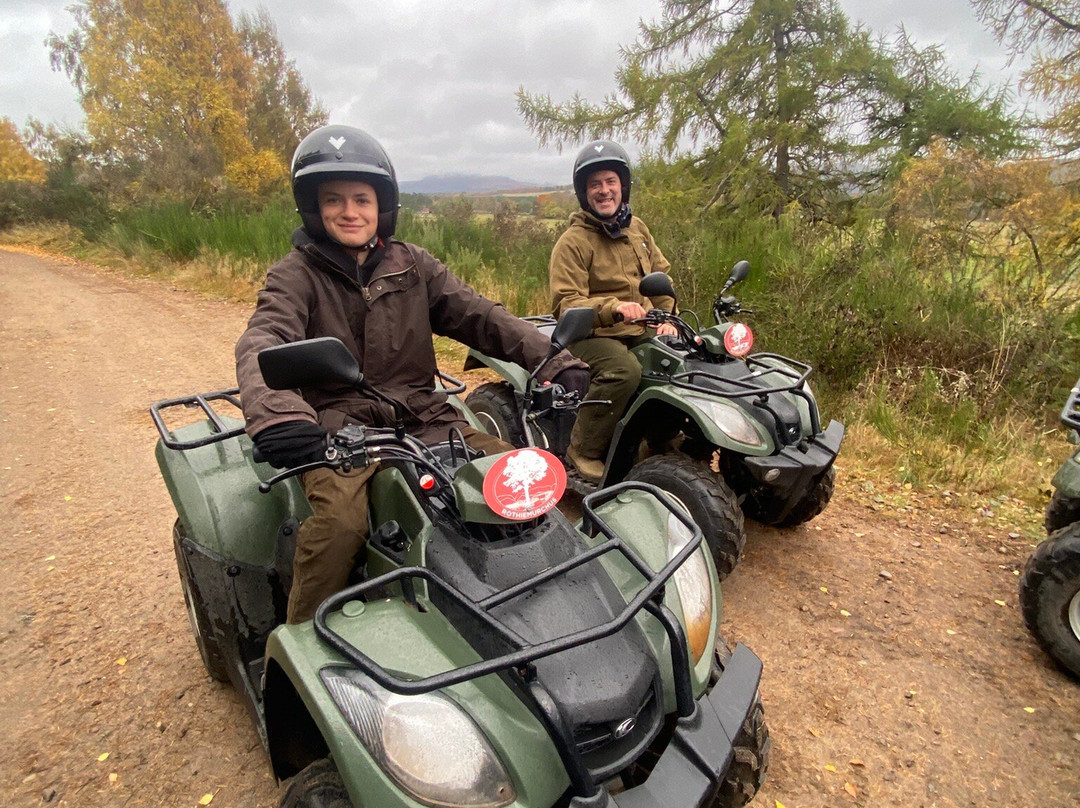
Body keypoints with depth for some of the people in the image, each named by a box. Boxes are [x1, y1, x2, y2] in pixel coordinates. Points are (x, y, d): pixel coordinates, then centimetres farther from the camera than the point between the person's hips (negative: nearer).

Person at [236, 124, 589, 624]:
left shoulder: (411, 266, 11)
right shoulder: (294, 276, 0)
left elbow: (479, 317, 0)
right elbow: (262, 344, -19)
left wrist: (555, 361, -15)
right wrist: (275, 413, -43)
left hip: (424, 420, 4)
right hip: (338, 431, -3)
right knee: (339, 521, -32)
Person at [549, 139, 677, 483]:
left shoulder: (637, 228, 13)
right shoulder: (572, 242, -9)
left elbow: (661, 274, 22)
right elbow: (565, 304, -17)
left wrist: (666, 318, 6)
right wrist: (613, 308, -32)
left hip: (640, 331, 7)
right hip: (591, 336, -7)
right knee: (624, 371, -35)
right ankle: (583, 450, -17)